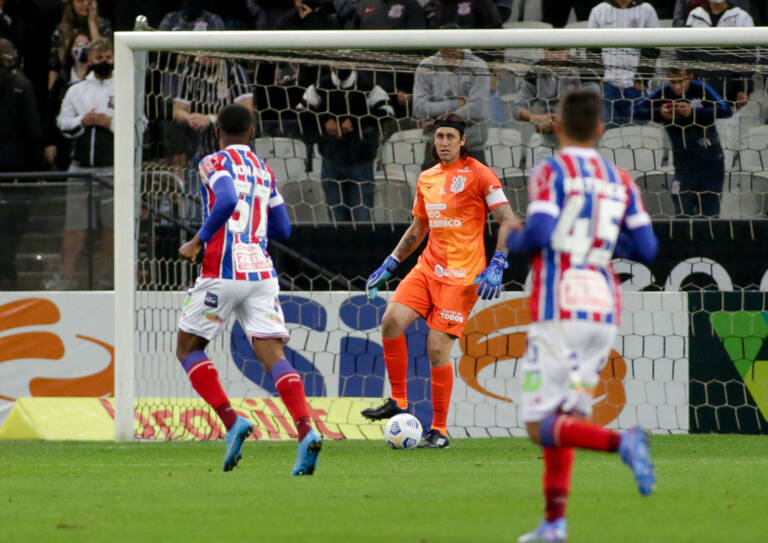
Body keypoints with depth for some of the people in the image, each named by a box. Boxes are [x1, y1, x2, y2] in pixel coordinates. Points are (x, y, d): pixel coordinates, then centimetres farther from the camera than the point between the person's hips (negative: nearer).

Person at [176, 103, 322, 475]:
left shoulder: (216, 163, -1)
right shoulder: (264, 171, 17)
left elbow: (227, 201, -22)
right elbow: (282, 229, 20)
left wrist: (199, 241, -12)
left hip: (223, 273, -5)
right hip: (262, 274, 5)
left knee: (188, 348, 13)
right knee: (273, 356, -4)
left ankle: (231, 421, -3)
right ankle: (305, 431, -25)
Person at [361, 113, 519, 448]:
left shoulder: (478, 174, -5)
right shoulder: (426, 180, 15)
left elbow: (509, 222, -8)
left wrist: (496, 266, -19)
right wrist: (389, 265, 22)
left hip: (461, 275, -6)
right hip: (428, 267, 6)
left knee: (438, 349, -10)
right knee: (392, 320, -15)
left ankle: (439, 430, 2)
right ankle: (398, 402, -1)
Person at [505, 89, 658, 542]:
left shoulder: (550, 173, -4)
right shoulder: (620, 181, 10)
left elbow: (540, 233, -18)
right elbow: (646, 248, 7)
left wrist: (514, 241, 4)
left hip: (559, 313, -6)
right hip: (605, 313, 6)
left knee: (542, 428, -5)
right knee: (564, 419, 15)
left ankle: (621, 442, -29)